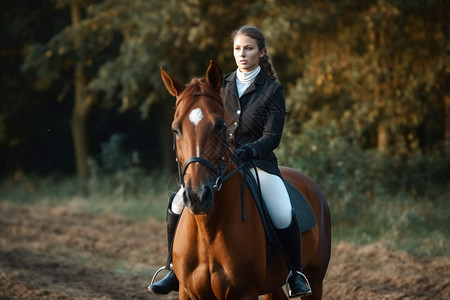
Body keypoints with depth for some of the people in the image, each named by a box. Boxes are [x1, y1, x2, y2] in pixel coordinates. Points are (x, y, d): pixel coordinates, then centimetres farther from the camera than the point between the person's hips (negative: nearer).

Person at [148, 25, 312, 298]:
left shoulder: (272, 90, 0)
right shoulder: (222, 86, 12)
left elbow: (272, 137, -7)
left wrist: (250, 151, -25)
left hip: (259, 163, -4)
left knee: (284, 217, -28)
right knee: (178, 204, -15)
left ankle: (296, 275, -6)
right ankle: (176, 271, 2)